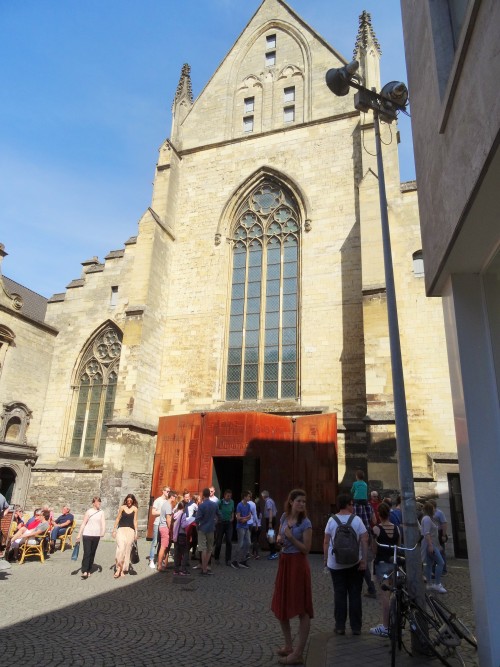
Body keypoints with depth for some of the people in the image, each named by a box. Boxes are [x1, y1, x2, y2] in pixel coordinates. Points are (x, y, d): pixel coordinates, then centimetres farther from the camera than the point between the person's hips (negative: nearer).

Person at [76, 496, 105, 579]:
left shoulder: (101, 512, 5)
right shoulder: (89, 511, -2)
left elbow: (103, 523, -3)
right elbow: (83, 523, -1)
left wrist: (103, 532, -19)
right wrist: (79, 535, -4)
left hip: (96, 535, 3)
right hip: (87, 534, -3)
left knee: (92, 553, 9)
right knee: (87, 553, -9)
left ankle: (89, 571, 19)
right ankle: (84, 571, -7)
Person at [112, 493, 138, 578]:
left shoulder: (135, 509, 3)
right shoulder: (122, 507, 2)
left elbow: (135, 521, 4)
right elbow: (117, 519, 8)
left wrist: (136, 532, 2)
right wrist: (114, 530, 7)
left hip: (130, 530, 1)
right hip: (121, 530, -1)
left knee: (127, 550, 3)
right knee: (120, 548, -15)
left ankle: (123, 569, 14)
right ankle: (118, 568, -4)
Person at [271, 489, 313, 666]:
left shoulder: (305, 523, -13)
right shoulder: (284, 517, 3)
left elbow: (306, 549, -14)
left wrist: (291, 538, -23)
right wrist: (279, 539, -5)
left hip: (298, 564, -7)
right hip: (284, 562, 8)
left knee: (302, 609, 2)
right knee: (280, 606, 17)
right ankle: (288, 646, 34)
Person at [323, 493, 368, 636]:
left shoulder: (332, 520, -5)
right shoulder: (357, 519, -7)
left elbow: (326, 542, -2)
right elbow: (364, 540, -10)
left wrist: (325, 558, 8)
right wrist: (364, 560, -5)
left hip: (335, 564, 1)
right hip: (355, 563, 0)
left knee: (339, 594, 8)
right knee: (355, 594, 10)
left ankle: (340, 626, 14)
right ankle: (356, 627, 16)